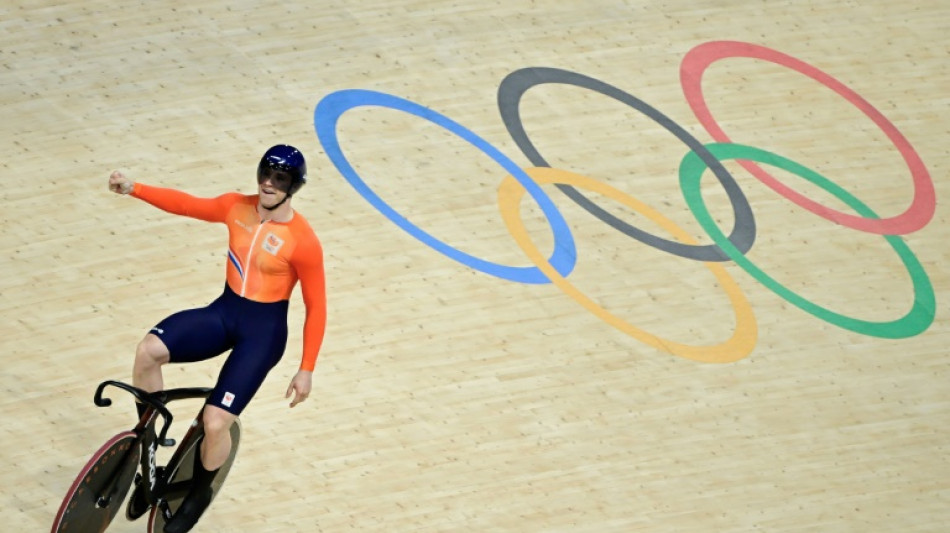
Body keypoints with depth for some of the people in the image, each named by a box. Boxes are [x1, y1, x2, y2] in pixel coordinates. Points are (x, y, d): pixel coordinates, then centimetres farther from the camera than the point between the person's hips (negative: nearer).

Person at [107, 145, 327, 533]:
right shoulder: (237, 207, -1)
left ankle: (199, 493, 20)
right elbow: (186, 204, 2)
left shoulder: (302, 241, -15)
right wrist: (133, 189, -13)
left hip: (264, 330, -5)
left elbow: (316, 307, -9)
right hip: (223, 312, 5)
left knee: (215, 423, -14)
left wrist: (306, 370, -8)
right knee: (149, 350, -22)